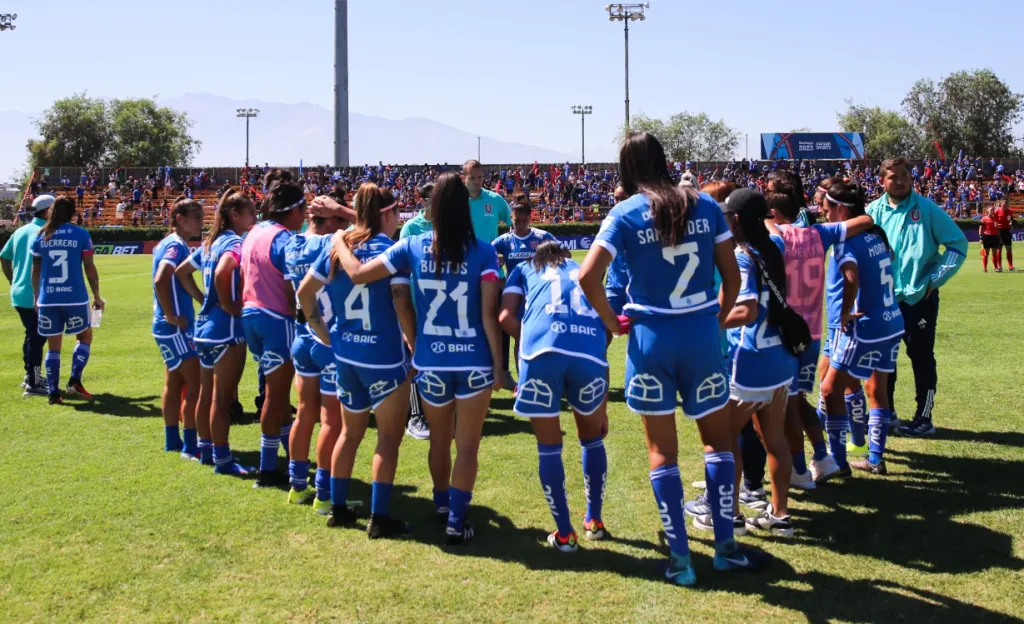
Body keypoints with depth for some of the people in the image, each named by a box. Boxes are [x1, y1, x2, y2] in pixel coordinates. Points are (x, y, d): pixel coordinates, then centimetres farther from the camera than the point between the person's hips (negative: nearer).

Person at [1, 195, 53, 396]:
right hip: (37, 296, -8)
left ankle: (31, 376, 31)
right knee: (37, 338, -3)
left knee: (32, 335, 21)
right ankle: (33, 384, 0)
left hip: (19, 294, 8)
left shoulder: (20, 231, 11)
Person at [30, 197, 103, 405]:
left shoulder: (40, 237, 4)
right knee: (84, 337, 17)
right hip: (75, 298, -2)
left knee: (53, 346, 10)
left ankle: (53, 393, 7)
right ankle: (75, 381, 2)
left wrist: (36, 297, 20)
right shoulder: (81, 235, -3)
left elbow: (35, 271, 9)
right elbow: (89, 268, -2)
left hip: (48, 299, 2)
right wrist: (97, 296, 7)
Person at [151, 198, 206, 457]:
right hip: (175, 328, -10)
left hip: (172, 328, 10)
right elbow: (160, 280, -30)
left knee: (175, 383, 16)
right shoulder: (176, 245, -17)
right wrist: (171, 316, -23)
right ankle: (191, 446, -2)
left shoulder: (170, 244, 13)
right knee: (196, 385, -7)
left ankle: (172, 441, 24)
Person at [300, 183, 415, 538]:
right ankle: (379, 518, 4)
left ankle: (338, 508, 25)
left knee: (350, 431, 21)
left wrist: (322, 332, 14)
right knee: (389, 435, 4)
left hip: (344, 352, 6)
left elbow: (304, 291, 8)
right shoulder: (390, 249, -12)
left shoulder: (337, 246, 6)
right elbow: (402, 303, -19)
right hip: (384, 354, -6)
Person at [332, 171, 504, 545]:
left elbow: (358, 274, -4)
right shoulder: (482, 252, -10)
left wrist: (339, 242, 14)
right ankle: (456, 521, 4)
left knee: (439, 439, 23)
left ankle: (442, 504, 39)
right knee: (467, 446, 7)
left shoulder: (413, 247, -4)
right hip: (474, 363, -3)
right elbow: (490, 315, -12)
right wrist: (498, 366, -4)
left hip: (430, 363, 3)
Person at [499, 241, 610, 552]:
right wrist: (602, 406, 34)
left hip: (543, 352, -2)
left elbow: (506, 316, 9)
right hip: (589, 353, 2)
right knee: (592, 438, 26)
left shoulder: (524, 269, 29)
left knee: (549, 448, 13)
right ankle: (594, 521, 35)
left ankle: (564, 534, 17)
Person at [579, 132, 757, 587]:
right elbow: (732, 274, 2)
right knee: (718, 439, 17)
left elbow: (588, 277, -16)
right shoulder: (704, 206, 1)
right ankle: (725, 545, 17)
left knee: (662, 451, 9)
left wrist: (611, 322, -3)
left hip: (652, 337, -1)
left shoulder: (625, 215, -5)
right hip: (701, 334, 1)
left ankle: (680, 558, 10)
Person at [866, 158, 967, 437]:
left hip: (920, 297, -3)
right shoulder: (873, 212, 2)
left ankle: (924, 418, 12)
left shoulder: (927, 209, -6)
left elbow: (958, 244, -4)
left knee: (921, 357, 3)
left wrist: (934, 280, -9)